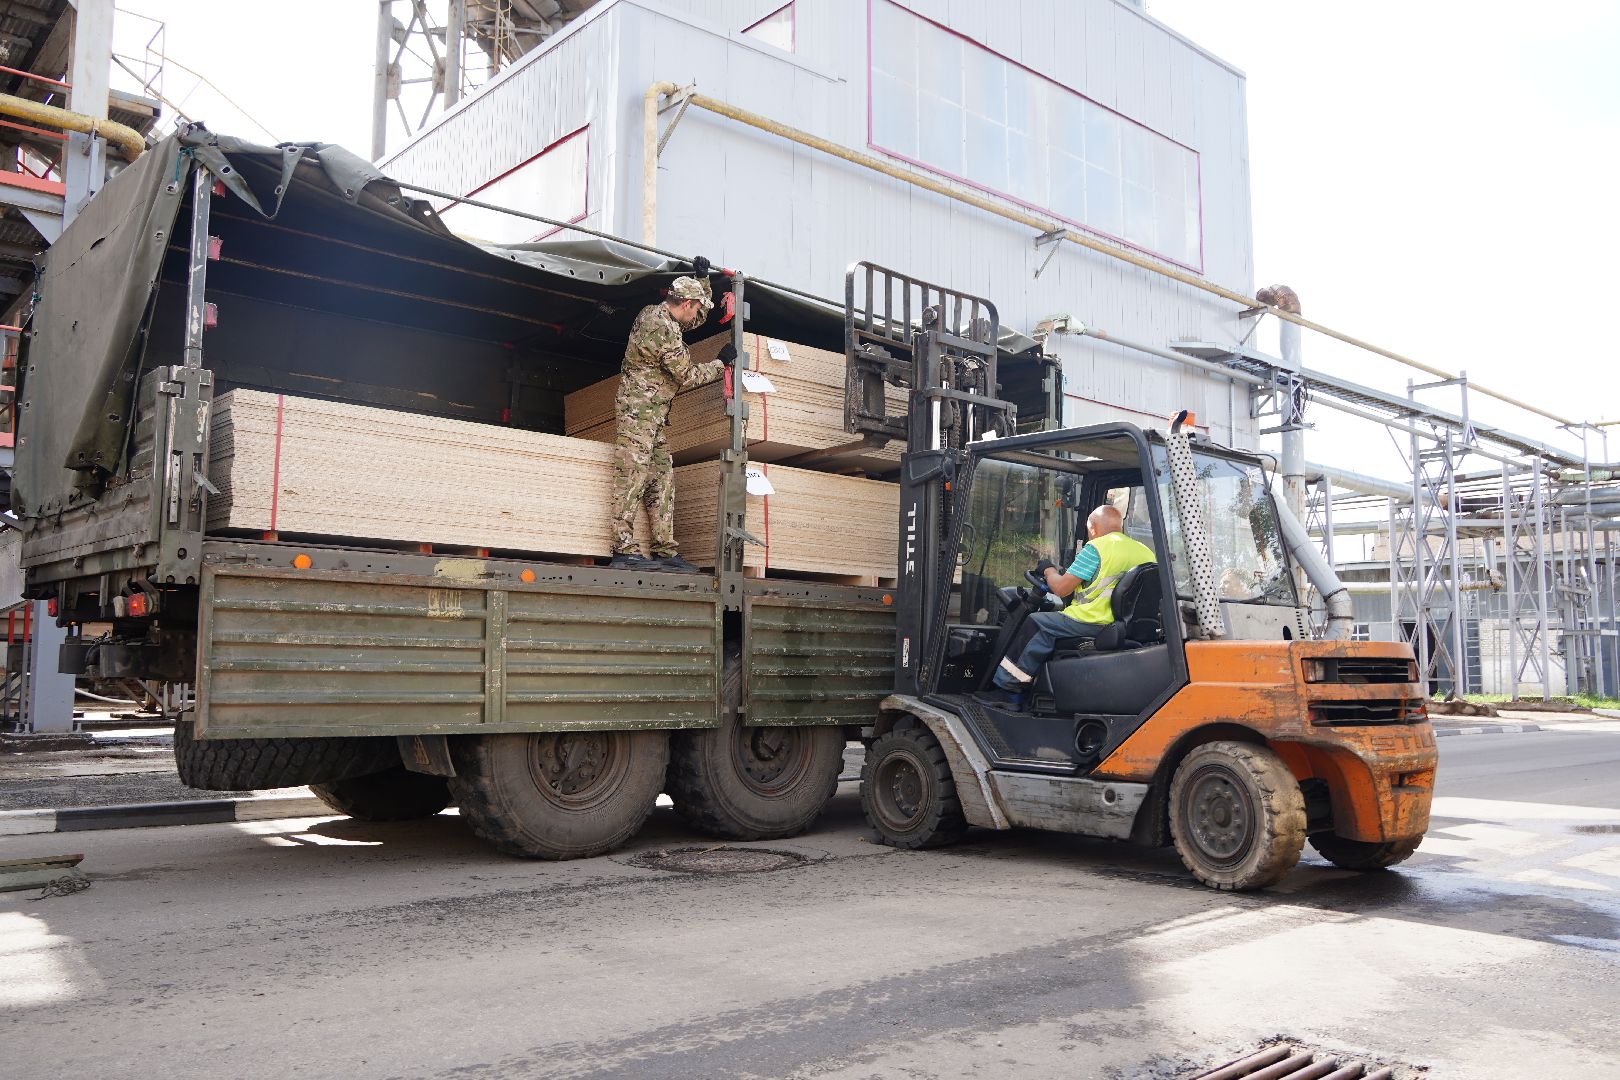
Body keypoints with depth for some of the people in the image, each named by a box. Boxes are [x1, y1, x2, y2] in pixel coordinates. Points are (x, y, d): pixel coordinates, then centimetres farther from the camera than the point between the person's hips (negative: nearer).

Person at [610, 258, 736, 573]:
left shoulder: (652, 312, 12)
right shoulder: (665, 331, -18)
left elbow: (699, 319, 29)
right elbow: (688, 376, -10)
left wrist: (702, 278, 19)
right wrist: (721, 363, 2)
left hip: (653, 414, 10)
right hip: (639, 408, -10)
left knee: (662, 477, 7)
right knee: (633, 475, -13)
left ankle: (666, 550, 7)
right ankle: (624, 550, -15)